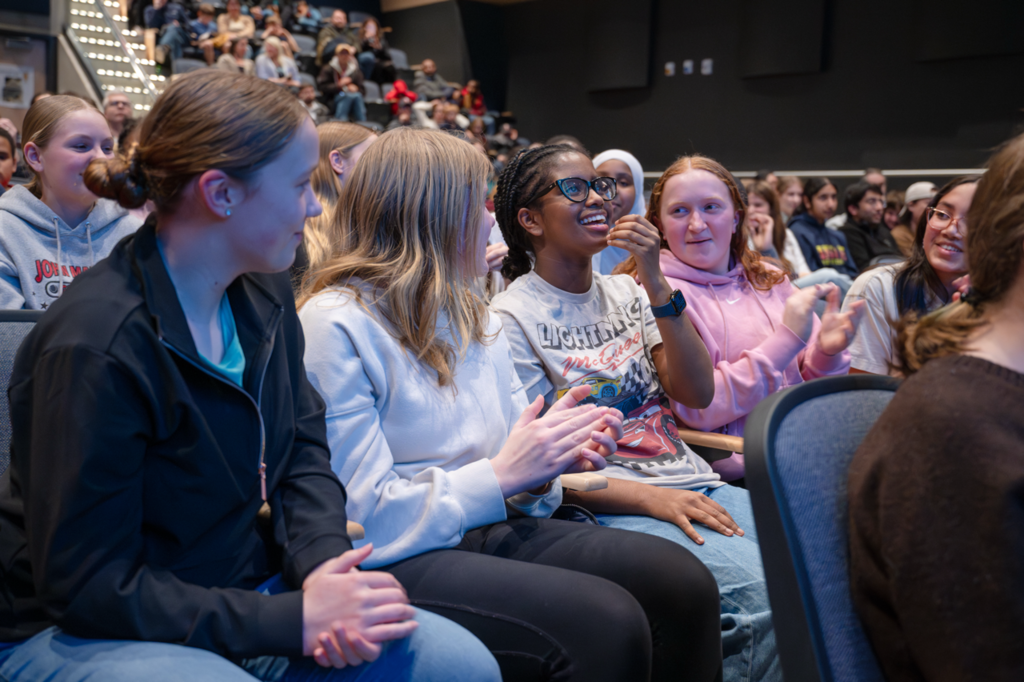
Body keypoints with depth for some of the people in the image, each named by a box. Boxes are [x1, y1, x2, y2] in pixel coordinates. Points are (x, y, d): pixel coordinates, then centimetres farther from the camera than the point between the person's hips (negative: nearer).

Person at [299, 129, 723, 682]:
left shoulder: (472, 315, 16)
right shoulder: (333, 326, -11)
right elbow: (365, 518, -16)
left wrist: (557, 454, -5)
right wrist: (501, 475, -14)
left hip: (491, 527, 8)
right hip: (396, 560, -7)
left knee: (685, 584, -14)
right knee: (605, 624, -28)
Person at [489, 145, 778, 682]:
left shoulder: (626, 292, 16)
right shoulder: (512, 317, -2)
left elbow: (698, 393, 4)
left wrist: (654, 283, -5)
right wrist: (653, 499, -19)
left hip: (695, 486, 6)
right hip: (612, 508, -6)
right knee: (767, 595, -29)